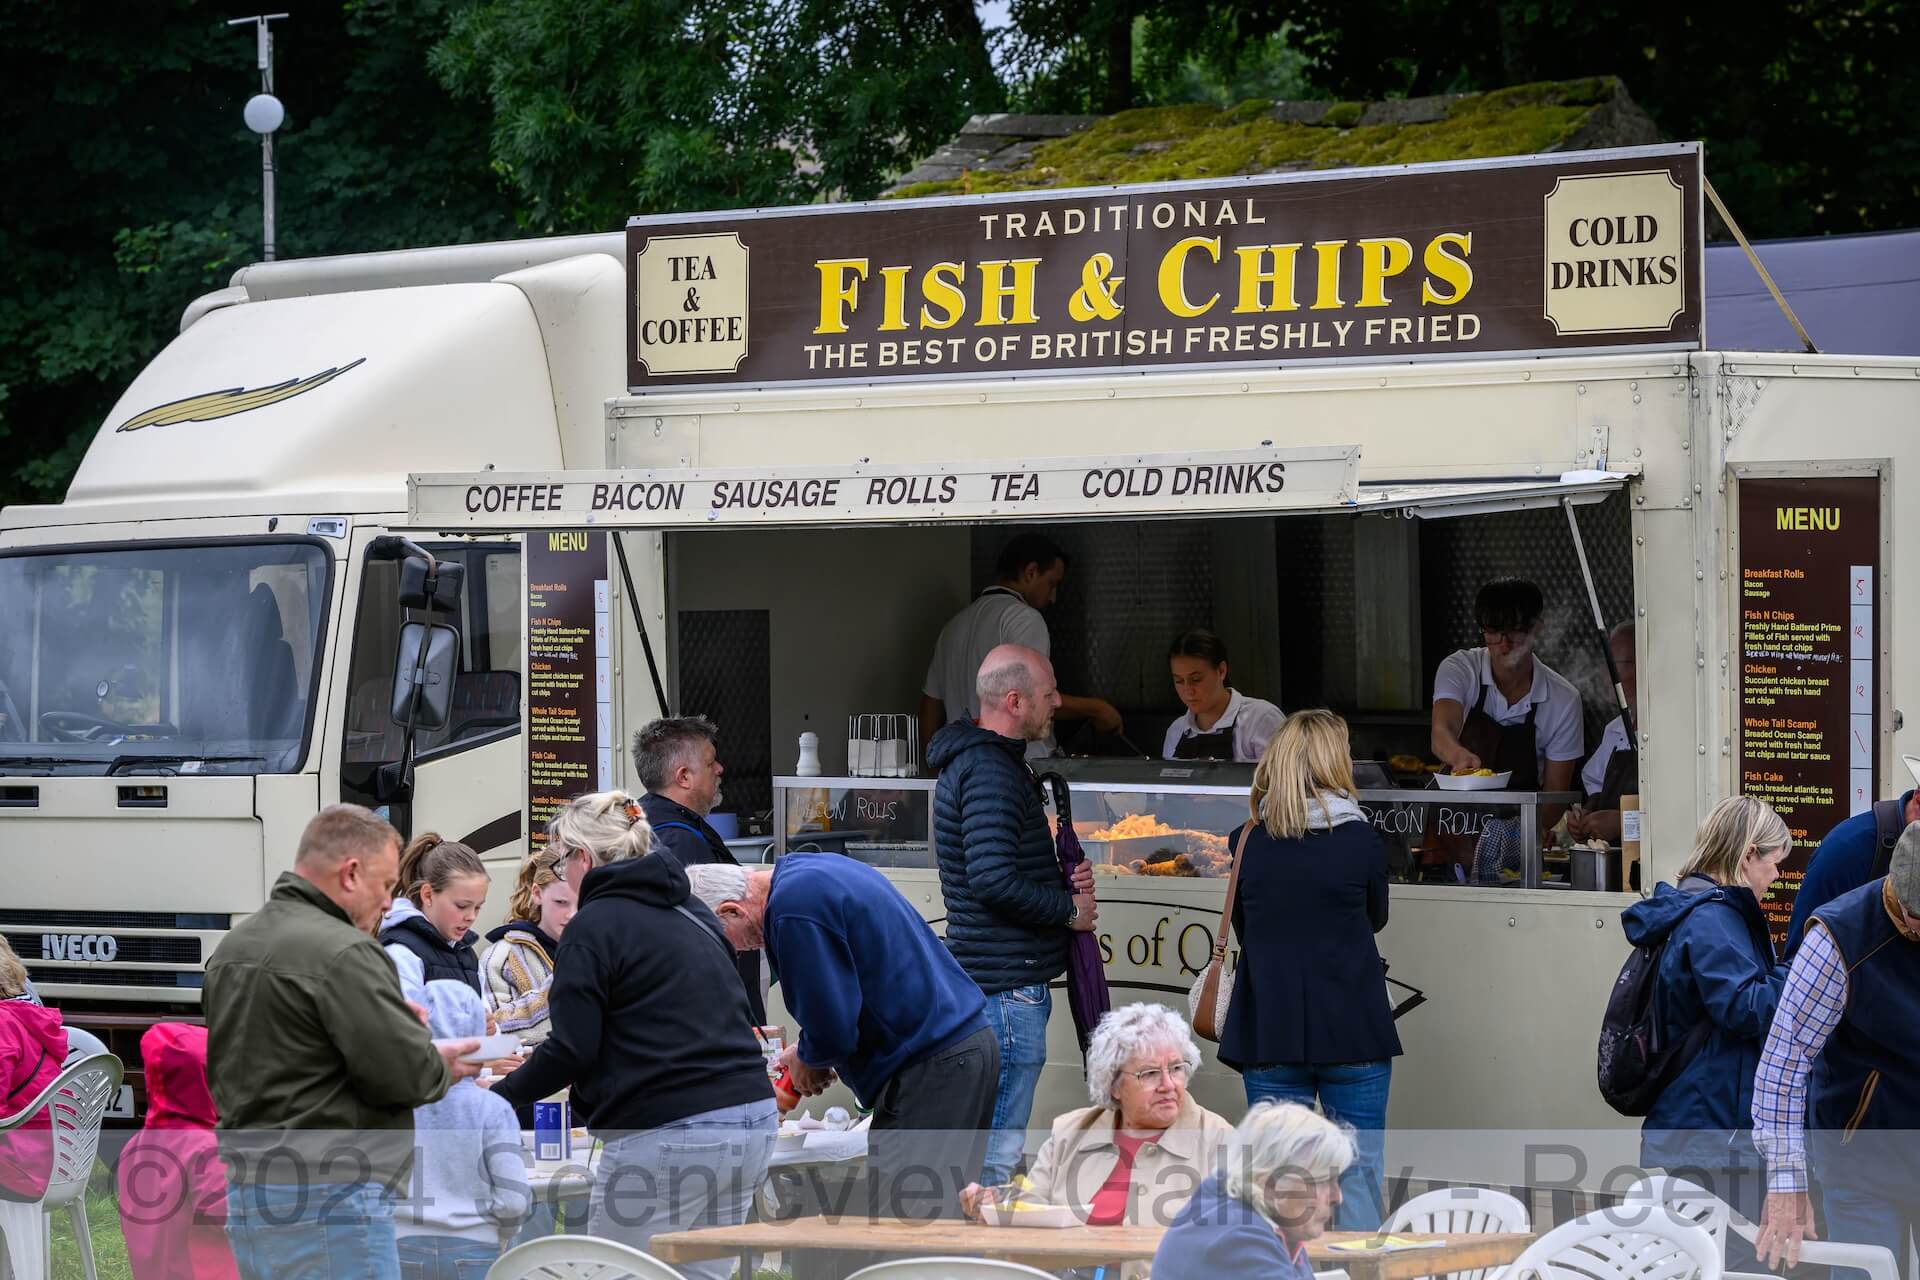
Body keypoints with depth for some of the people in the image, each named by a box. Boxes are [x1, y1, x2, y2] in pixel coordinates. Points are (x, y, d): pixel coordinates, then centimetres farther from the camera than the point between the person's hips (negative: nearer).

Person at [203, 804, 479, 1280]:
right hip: (329, 1202, -9)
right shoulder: (342, 954, -17)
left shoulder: (232, 946, 13)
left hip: (244, 1191, 9)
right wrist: (443, 1067, 6)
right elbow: (407, 1074, -19)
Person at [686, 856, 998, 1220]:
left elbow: (833, 1025, -17)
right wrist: (807, 1051, 20)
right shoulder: (814, 870, 14)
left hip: (931, 1064, -10)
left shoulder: (795, 909, -19)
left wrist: (806, 1060, 5)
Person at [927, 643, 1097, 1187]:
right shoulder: (992, 772, -17)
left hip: (980, 981, 11)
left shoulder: (969, 762, 17)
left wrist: (1063, 881, 8)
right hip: (1008, 987, -11)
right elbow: (994, 879, -26)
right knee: (995, 1153, -8)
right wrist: (1069, 907, -11)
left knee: (986, 1147, 18)